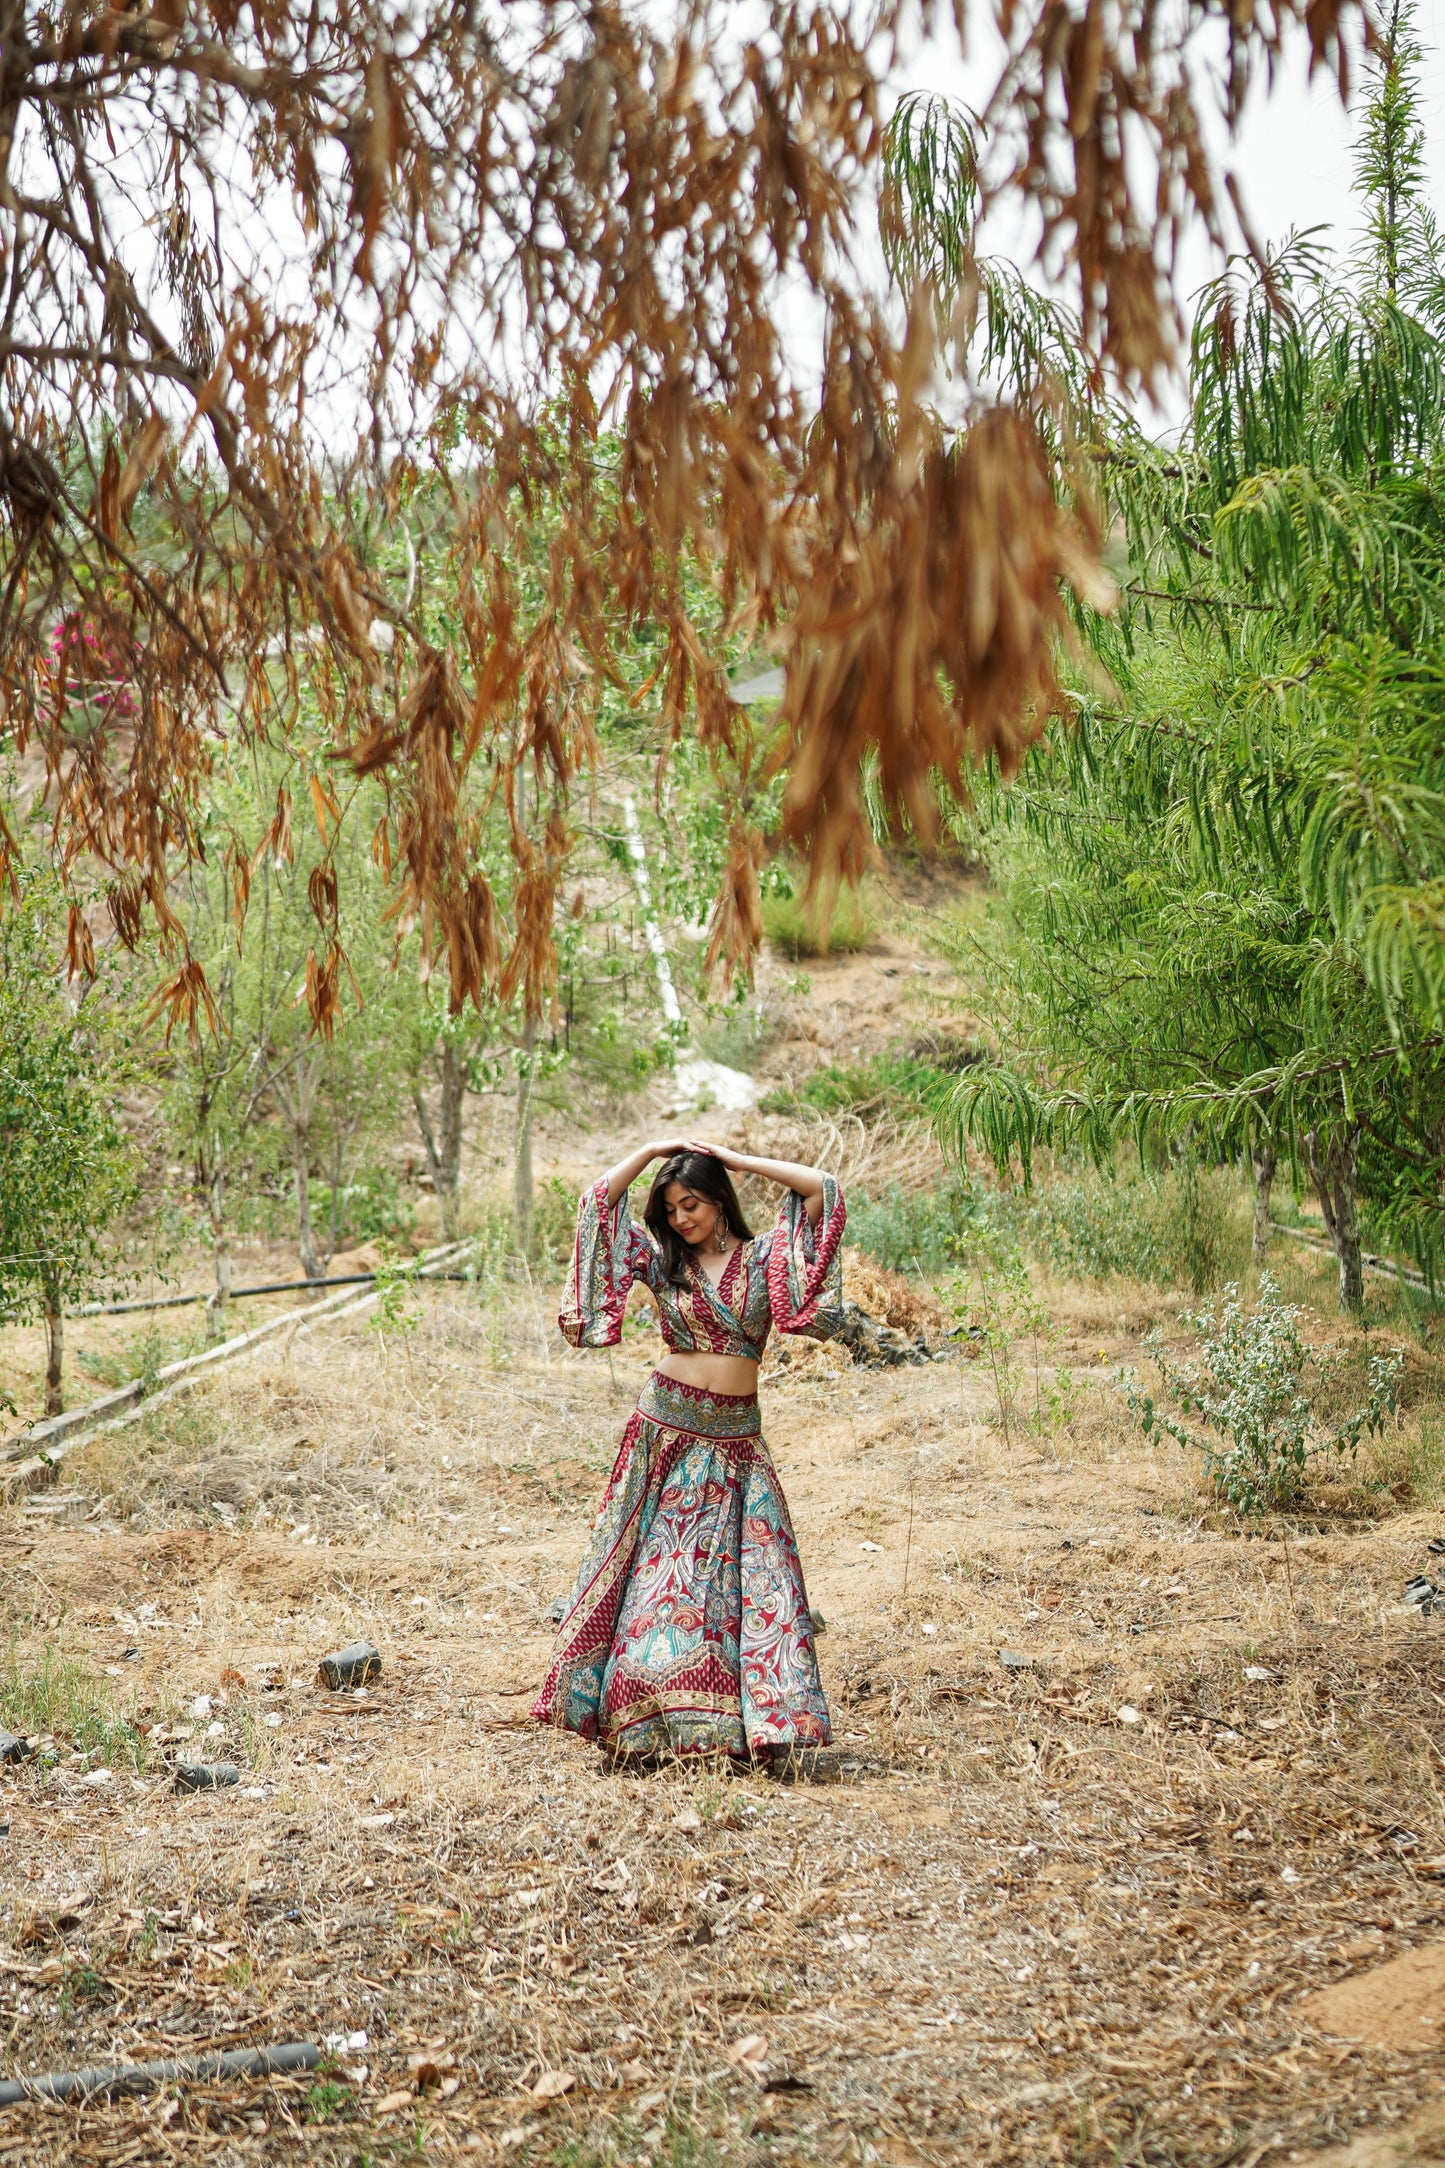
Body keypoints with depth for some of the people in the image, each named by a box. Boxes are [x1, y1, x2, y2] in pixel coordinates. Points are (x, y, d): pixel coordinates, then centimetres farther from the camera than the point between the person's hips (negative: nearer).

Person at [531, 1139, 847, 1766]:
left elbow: (822, 1188, -3)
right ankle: (642, 1721, 5)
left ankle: (753, 1721, 0)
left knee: (748, 1571, -3)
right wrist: (651, 1150, 7)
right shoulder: (660, 1263, 6)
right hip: (667, 1430, 0)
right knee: (657, 1567, 0)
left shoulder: (764, 1257, 5)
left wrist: (733, 1158, 0)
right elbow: (599, 1200, 2)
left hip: (736, 1441, 0)